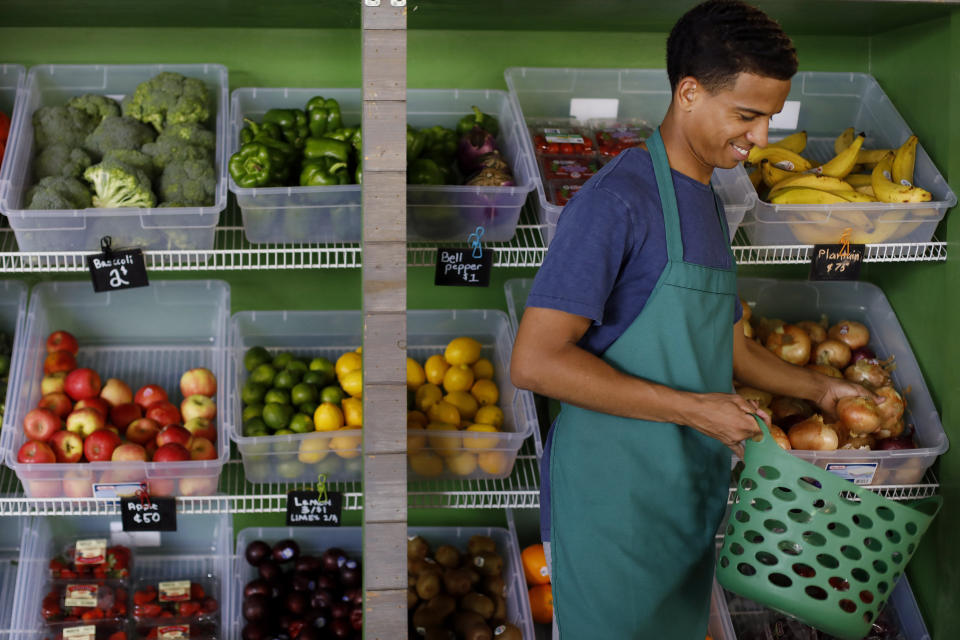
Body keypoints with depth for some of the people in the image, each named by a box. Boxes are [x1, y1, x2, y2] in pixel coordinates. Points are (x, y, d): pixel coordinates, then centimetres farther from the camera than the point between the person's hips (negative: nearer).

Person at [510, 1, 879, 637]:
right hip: (609, 505, -8)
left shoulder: (708, 202, 14)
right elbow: (535, 361, -22)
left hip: (689, 498, 9)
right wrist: (692, 409, -20)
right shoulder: (618, 197, -16)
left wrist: (820, 388, 10)